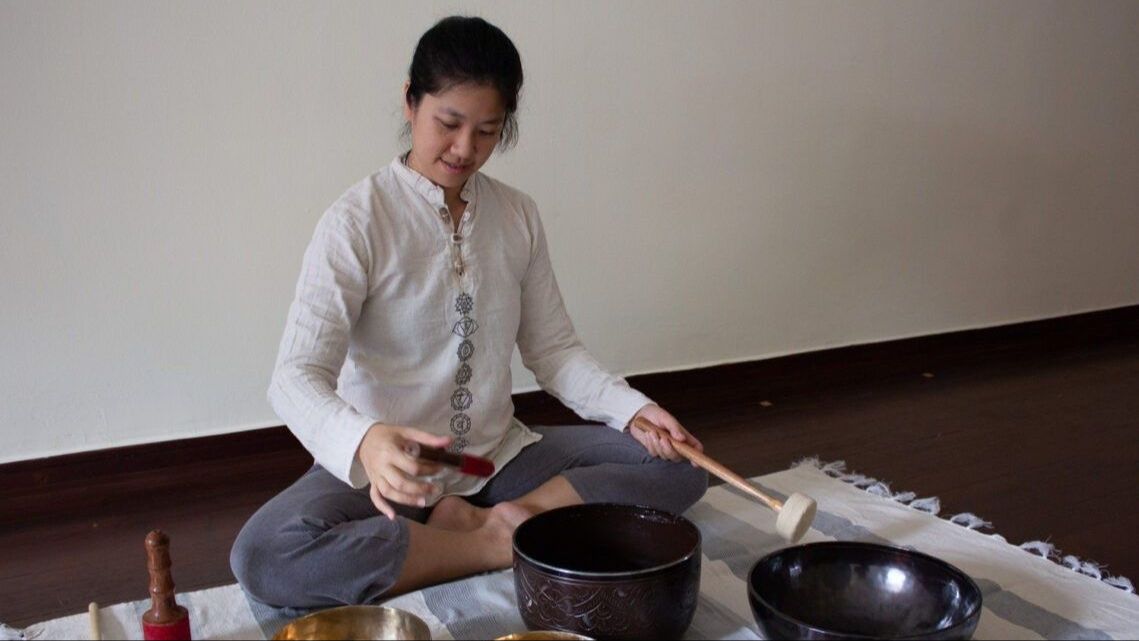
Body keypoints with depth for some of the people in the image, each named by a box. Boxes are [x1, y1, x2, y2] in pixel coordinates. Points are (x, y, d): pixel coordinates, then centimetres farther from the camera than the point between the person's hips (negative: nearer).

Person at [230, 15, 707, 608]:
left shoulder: (517, 216, 3)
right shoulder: (356, 221, -14)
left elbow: (553, 349, 5)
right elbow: (295, 378, -22)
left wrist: (632, 408, -13)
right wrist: (364, 441, -44)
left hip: (499, 455, 4)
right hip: (385, 470, -3)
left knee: (678, 466, -7)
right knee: (262, 555, -33)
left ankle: (499, 519, -16)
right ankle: (505, 545, -20)